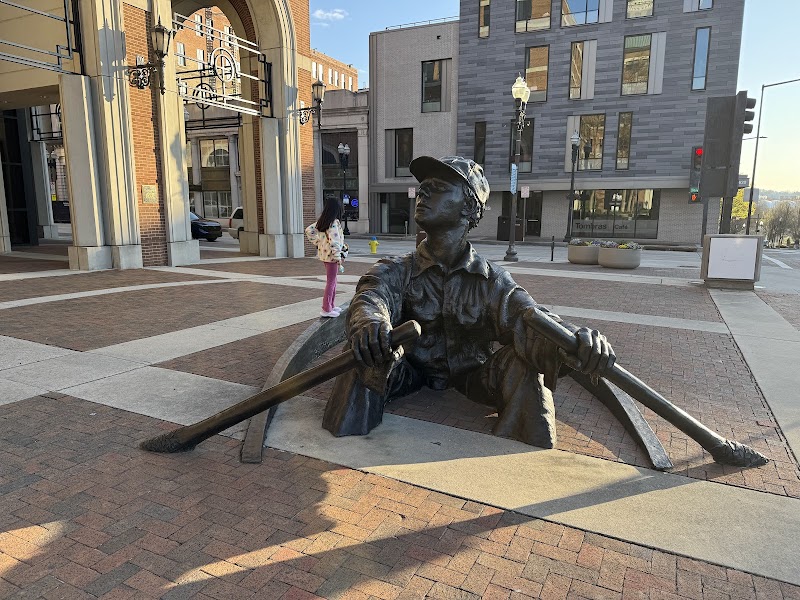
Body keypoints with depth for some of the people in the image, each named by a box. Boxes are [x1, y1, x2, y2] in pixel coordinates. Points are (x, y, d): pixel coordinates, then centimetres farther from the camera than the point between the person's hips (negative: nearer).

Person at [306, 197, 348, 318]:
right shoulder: (334, 223, -20)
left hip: (324, 253, 9)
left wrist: (316, 242, 13)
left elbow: (308, 230, 13)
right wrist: (339, 258, -20)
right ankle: (326, 309, 4)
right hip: (332, 255, -9)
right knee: (331, 282, -1)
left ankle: (332, 305, 30)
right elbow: (334, 242, -25)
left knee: (332, 280, 20)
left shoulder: (321, 221, 6)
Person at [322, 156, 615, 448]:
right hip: (412, 372, 0)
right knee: (365, 347, -29)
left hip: (470, 376, 0)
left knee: (522, 361, -27)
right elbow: (370, 298, -29)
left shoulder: (490, 279, -8)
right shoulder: (396, 271, -8)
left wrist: (572, 340, -50)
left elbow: (523, 317, -26)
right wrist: (368, 322, -56)